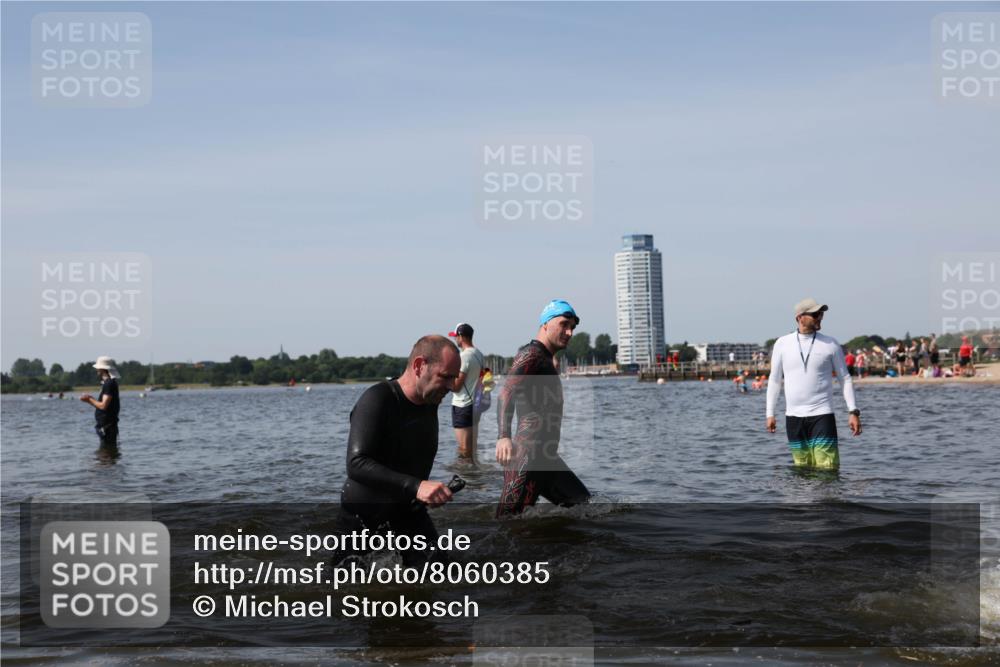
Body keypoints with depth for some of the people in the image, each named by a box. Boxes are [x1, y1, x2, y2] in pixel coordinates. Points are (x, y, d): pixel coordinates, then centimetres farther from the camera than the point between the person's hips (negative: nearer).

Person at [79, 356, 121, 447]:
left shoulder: (109, 383, -17)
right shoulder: (108, 383, 16)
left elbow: (103, 406, -22)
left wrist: (90, 400, -8)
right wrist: (90, 399, 10)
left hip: (107, 426, -11)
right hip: (106, 425, 11)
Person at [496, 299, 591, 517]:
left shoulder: (547, 359, 21)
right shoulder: (532, 354, -10)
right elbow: (505, 394, -25)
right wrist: (503, 436, -38)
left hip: (546, 458, 11)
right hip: (528, 457, -11)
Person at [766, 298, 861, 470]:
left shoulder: (830, 345, 1)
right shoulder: (782, 344, 4)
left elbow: (845, 379, 5)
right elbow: (774, 380, 10)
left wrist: (853, 411, -4)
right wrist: (770, 414, 5)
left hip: (822, 415, -2)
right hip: (793, 417, 2)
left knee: (827, 469, -10)